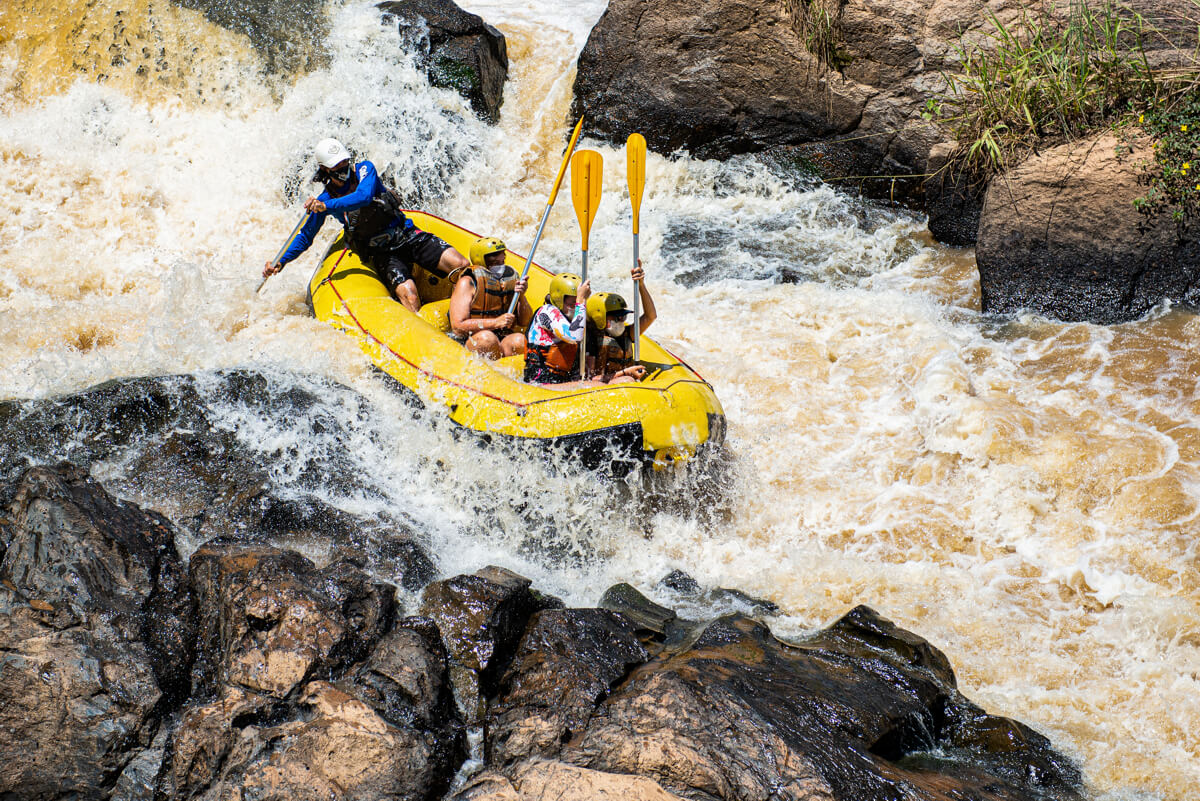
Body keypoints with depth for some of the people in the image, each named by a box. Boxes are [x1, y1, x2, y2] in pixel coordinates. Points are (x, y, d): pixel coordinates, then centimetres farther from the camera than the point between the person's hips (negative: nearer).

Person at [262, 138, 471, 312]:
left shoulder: (365, 169, -3)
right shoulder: (325, 199, 0)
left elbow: (364, 197, -24)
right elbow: (306, 236, 10)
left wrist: (327, 207, -33)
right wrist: (280, 262, 0)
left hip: (408, 235, 1)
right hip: (382, 254, -1)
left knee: (461, 265, -18)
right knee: (408, 295, -31)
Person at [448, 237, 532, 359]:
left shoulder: (512, 278, 12)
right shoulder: (468, 283, -3)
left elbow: (525, 322, 14)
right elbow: (457, 327, -13)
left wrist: (521, 297, -4)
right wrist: (495, 322, -20)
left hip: (505, 340, 4)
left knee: (519, 339, -29)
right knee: (486, 337, -37)